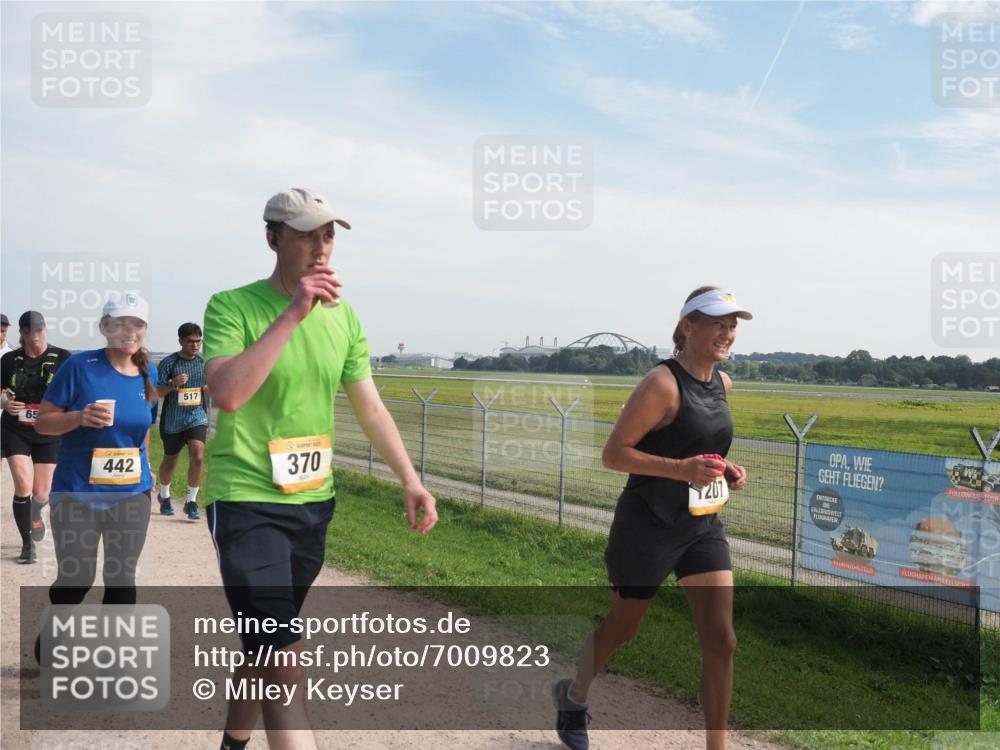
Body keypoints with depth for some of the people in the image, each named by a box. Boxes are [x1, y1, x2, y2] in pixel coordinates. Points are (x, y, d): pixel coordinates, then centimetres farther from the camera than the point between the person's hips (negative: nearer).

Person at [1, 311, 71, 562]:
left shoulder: (61, 358, -6)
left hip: (49, 433, 0)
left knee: (41, 493, 5)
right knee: (23, 486, -13)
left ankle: (34, 514, 43)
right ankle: (27, 544, 3)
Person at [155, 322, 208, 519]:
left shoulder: (204, 362, 3)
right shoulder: (169, 362, -7)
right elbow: (155, 393, -6)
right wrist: (173, 384, -23)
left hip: (197, 416, 1)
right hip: (172, 420, -1)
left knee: (198, 456, -17)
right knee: (170, 460, 15)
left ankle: (191, 502, -3)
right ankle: (164, 496, 40)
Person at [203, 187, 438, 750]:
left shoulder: (343, 316, 6)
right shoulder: (233, 306, -10)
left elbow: (371, 407, 9)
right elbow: (226, 393, -26)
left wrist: (410, 479, 1)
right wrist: (294, 312, -26)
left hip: (314, 502, 6)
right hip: (246, 502, -6)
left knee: (265, 645, 20)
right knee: (285, 655, -13)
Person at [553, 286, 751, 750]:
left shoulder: (722, 384, 5)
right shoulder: (663, 384, -18)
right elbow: (613, 453, -18)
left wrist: (724, 468, 4)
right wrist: (681, 469, -29)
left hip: (703, 526, 6)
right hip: (648, 527, -6)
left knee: (720, 640, -2)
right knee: (621, 629, 14)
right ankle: (573, 696, 43)